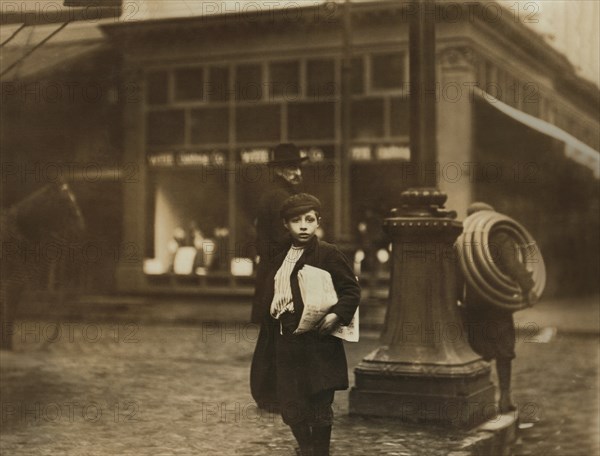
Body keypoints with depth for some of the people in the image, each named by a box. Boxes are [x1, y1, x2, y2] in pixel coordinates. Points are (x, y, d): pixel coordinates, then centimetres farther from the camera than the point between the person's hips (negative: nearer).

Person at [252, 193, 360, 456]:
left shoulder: (328, 254, -4)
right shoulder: (278, 260, 16)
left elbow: (352, 289, -6)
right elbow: (268, 303, 20)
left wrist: (337, 314, -22)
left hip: (317, 343, -6)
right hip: (286, 343, 6)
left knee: (319, 407, 2)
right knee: (291, 409, 9)